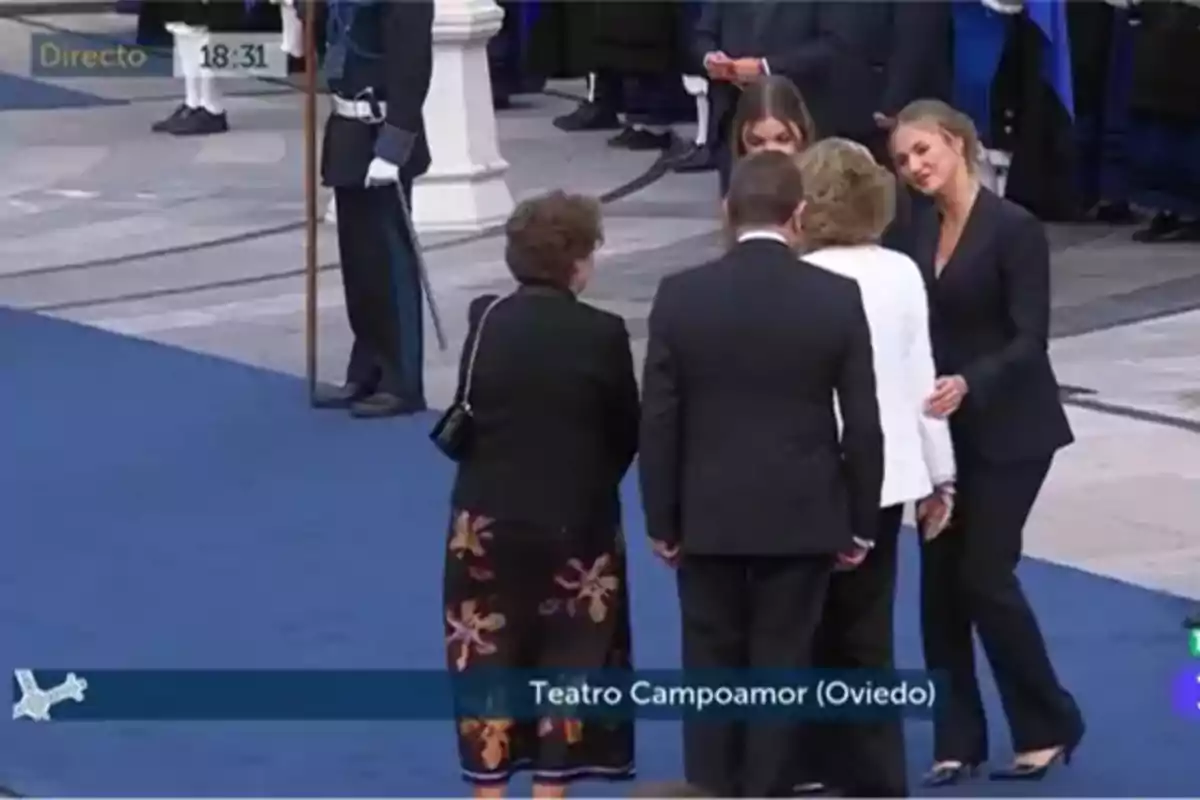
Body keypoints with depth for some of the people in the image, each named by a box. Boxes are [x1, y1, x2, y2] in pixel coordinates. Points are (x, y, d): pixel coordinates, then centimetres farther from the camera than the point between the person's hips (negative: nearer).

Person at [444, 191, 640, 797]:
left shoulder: (486, 321, -5)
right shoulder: (603, 334, -11)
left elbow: (464, 417, 2)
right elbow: (627, 435, -2)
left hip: (489, 518, 2)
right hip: (577, 522, -2)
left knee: (488, 659, 10)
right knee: (568, 662, 9)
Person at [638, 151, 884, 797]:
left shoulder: (680, 296, -7)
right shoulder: (837, 298, -8)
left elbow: (658, 421, -5)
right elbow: (863, 423, -5)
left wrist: (661, 520, 5)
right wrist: (861, 522, 5)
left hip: (709, 516, 0)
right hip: (802, 516, 0)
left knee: (711, 665, 10)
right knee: (782, 667, 6)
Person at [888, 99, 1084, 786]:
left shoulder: (1014, 227, -14)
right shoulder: (921, 230, 6)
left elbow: (1030, 340, -18)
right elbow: (923, 329, 11)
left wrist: (968, 384, -33)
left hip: (1008, 431, -6)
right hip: (943, 429, 6)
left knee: (984, 575, -7)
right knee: (940, 580, 4)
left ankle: (1050, 725, 11)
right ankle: (958, 739, 14)